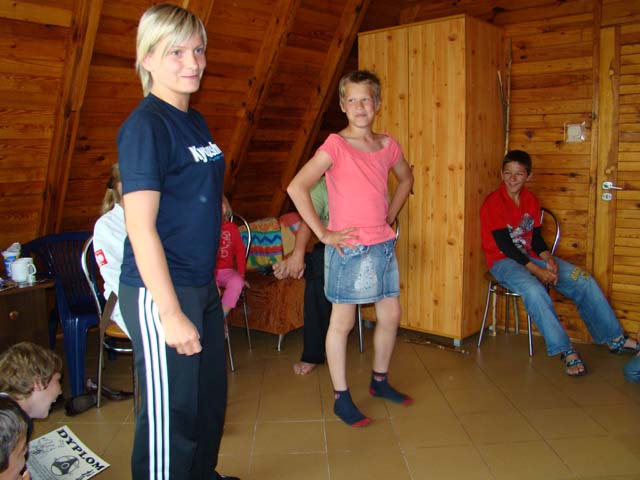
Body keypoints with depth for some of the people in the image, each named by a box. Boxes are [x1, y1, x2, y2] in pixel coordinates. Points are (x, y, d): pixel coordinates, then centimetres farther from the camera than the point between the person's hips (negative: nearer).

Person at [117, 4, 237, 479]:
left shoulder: (195, 120, 10)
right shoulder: (146, 125, -16)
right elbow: (140, 227, -21)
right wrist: (170, 313, -22)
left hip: (203, 285, 9)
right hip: (159, 292, -9)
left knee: (211, 394, 23)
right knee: (172, 412, 3)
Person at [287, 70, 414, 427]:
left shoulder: (388, 145, 6)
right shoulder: (335, 145, -12)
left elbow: (406, 179, 26)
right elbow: (297, 188, -20)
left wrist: (390, 217, 14)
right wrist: (323, 234, -18)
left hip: (384, 245, 7)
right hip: (349, 248, -6)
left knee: (391, 316, 15)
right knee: (343, 323, 4)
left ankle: (380, 381, 37)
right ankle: (342, 399, 18)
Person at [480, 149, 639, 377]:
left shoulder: (531, 200, 8)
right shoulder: (493, 203, -13)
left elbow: (536, 238, 8)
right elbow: (505, 246, -18)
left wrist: (548, 259, -13)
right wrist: (536, 270, -23)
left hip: (529, 256, 7)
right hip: (503, 261, -7)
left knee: (584, 281, -5)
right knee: (534, 290, -37)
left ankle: (615, 339, 8)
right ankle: (566, 351, -28)